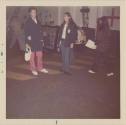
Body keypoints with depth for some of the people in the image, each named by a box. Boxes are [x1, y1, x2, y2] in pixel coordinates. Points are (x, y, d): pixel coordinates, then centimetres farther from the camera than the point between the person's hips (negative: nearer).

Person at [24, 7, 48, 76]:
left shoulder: (38, 21, 12)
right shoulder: (28, 22, -3)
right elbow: (26, 33, -6)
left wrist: (42, 40, 12)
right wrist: (27, 42, -12)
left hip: (39, 41, 5)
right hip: (32, 42, -5)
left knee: (40, 55, 8)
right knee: (32, 56, 2)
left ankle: (40, 68, 20)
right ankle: (33, 69, 11)